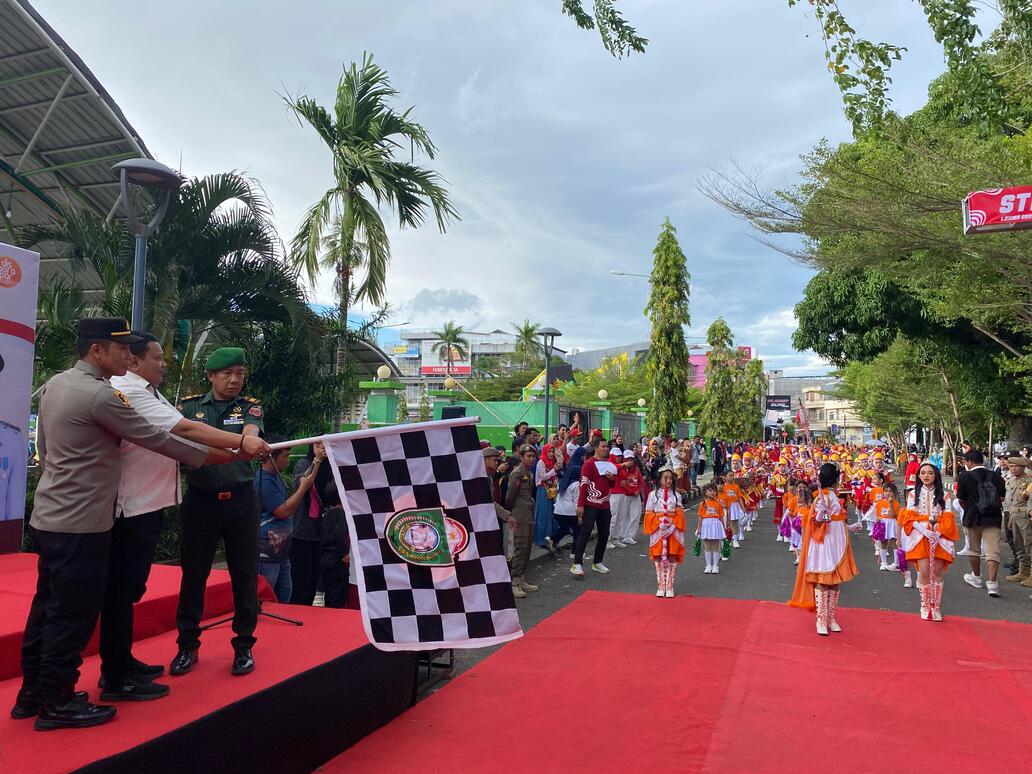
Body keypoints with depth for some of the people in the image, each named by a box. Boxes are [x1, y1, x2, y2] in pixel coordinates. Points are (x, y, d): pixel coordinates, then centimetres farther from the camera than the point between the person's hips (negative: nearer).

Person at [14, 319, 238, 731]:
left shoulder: (55, 384, 10)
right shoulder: (100, 395, -20)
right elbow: (157, 439, -16)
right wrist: (217, 456, -8)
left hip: (50, 517, 10)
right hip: (81, 524, -10)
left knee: (48, 607, 18)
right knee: (73, 614, 2)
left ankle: (32, 693, 29)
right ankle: (57, 702, 13)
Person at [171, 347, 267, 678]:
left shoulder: (250, 407, 4)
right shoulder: (190, 406, 6)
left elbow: (250, 434, -16)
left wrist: (250, 440, -40)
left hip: (240, 500, 0)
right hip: (199, 499, 0)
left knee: (244, 575, 5)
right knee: (193, 575, 8)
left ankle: (244, 645, 19)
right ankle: (188, 645, 23)